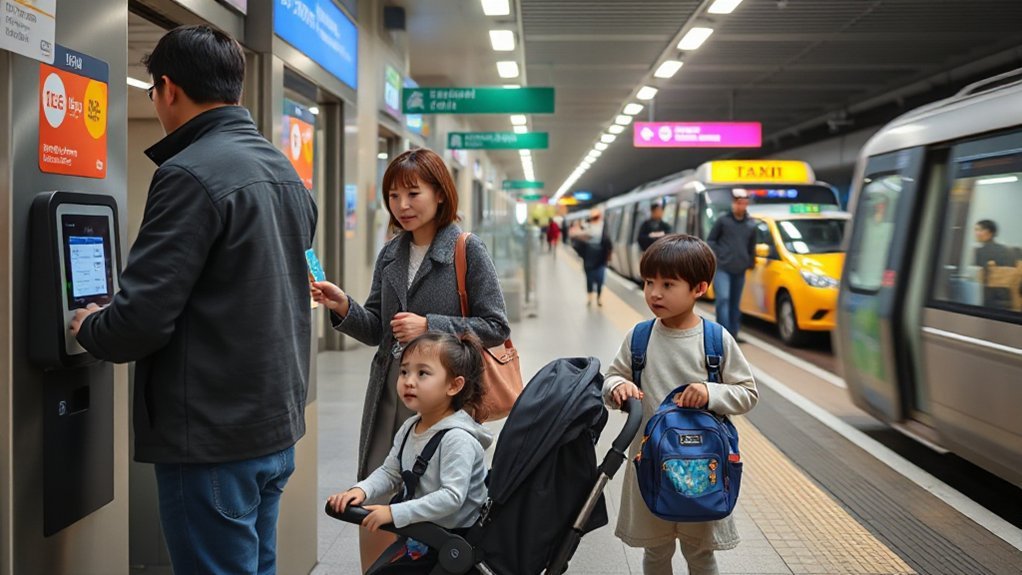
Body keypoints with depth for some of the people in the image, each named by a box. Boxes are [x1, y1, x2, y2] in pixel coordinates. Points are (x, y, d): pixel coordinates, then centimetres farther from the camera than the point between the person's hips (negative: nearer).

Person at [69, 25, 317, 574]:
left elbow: (142, 318, -22)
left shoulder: (190, 175, -17)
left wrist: (88, 327, 0)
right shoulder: (285, 172, 11)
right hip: (277, 422, 9)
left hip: (213, 436, -8)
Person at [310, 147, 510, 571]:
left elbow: (495, 327, -8)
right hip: (388, 392, 5)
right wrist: (344, 308, -7)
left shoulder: (468, 251, -5)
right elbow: (377, 331, 12)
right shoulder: (390, 255, 11)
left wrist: (430, 326, -16)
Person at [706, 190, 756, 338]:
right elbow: (710, 240, 4)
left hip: (740, 270, 4)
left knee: (735, 303, 9)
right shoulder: (722, 220, 0)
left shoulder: (751, 224, 10)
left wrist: (751, 262, 16)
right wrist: (717, 256, -7)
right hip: (722, 268, -4)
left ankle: (733, 333, 17)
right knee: (723, 299, -16)